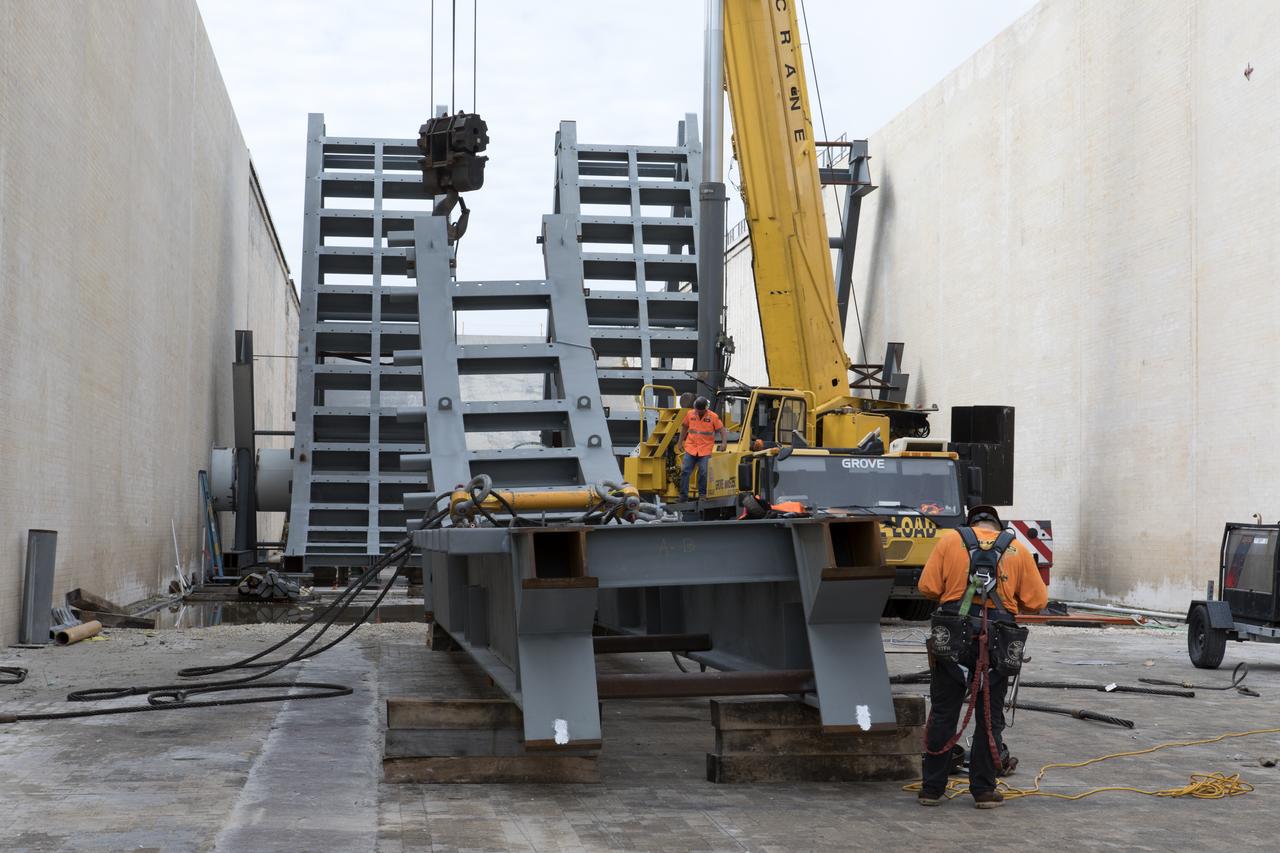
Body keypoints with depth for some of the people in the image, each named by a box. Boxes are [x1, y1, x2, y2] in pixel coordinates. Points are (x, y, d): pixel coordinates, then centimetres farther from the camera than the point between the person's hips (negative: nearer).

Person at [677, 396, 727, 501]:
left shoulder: (713, 417, -3)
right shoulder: (690, 414, 4)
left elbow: (721, 429, 1)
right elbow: (684, 427, 16)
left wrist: (723, 442, -12)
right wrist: (680, 442, 16)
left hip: (705, 450, -2)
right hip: (690, 449, 2)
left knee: (703, 473, -4)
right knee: (685, 471, -3)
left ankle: (702, 494, 11)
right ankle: (683, 495, 4)